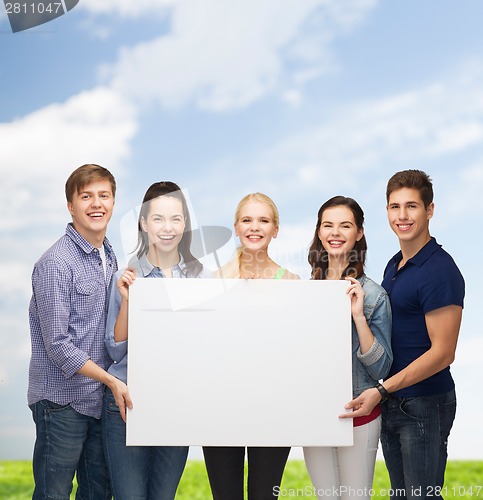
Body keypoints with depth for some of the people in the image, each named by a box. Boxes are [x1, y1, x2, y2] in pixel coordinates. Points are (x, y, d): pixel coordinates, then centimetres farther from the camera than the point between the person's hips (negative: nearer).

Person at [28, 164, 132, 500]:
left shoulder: (109, 257, 10)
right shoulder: (56, 264, -15)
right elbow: (58, 346, -18)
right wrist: (113, 381, -17)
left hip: (101, 398, 7)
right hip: (62, 401, -7)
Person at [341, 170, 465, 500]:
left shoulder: (440, 271, -18)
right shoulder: (394, 265, 11)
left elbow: (442, 352, -21)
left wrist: (381, 391, -22)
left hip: (424, 405, -8)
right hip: (392, 402, 8)